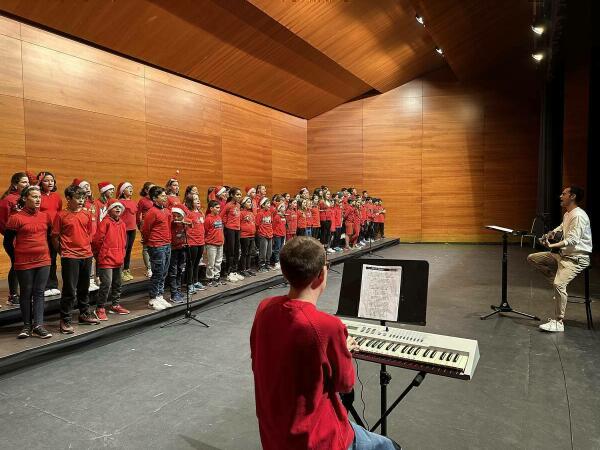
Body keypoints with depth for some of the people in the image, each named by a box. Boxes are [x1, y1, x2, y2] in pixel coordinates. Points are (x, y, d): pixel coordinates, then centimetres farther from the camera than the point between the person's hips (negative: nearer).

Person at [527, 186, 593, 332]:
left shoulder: (578, 216, -18)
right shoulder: (567, 214, 13)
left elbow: (573, 240, -28)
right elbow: (562, 227, 33)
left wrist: (551, 246, -38)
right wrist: (553, 233, 10)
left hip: (577, 258, -10)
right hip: (563, 255, 10)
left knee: (559, 284, -29)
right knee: (532, 258, 6)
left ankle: (558, 323, -18)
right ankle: (560, 284, 7)